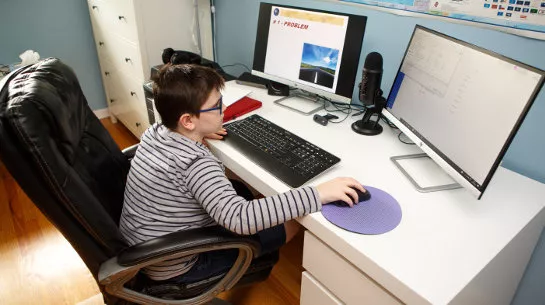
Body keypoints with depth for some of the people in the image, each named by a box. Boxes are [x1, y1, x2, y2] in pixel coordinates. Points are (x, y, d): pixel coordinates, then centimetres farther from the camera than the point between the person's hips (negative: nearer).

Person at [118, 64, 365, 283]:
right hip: (170, 267, -8)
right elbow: (239, 219, -46)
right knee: (290, 224, -4)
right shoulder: (196, 164, -34)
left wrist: (198, 136, 5)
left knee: (241, 188, 18)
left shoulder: (155, 131, -7)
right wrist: (318, 194, -44)